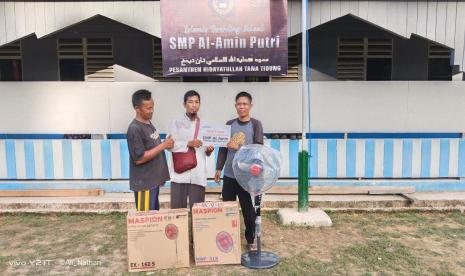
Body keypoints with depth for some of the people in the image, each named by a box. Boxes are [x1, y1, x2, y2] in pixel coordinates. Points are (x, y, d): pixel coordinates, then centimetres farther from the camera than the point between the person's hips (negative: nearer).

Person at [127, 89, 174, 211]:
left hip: (154, 180, 9)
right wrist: (163, 146, -21)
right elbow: (139, 158, -23)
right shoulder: (135, 129, -20)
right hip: (144, 183, -9)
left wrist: (165, 144, 5)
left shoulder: (148, 123, 8)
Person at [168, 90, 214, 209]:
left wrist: (209, 150, -4)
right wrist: (188, 144, -15)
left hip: (198, 174, 2)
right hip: (180, 172, -2)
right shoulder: (176, 122, 6)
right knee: (178, 208, 0)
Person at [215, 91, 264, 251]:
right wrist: (219, 168, 9)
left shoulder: (255, 124, 0)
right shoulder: (230, 124, 9)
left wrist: (239, 148, -21)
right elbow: (223, 148, 12)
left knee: (247, 208, 4)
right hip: (229, 174, 3)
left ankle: (251, 240, 21)